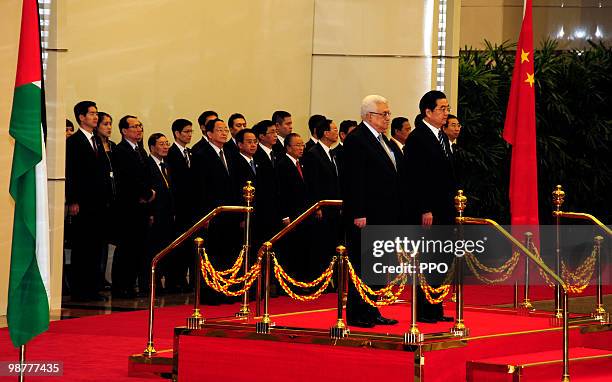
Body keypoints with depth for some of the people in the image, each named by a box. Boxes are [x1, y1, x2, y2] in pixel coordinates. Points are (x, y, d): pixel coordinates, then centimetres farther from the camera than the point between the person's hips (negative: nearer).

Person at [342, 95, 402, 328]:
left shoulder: (382, 140, 18)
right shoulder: (356, 140, -11)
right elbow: (354, 181, -17)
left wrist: (396, 212, 17)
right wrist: (358, 214, -21)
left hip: (384, 216, 9)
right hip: (366, 216, -9)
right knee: (361, 265, -5)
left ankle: (371, 312, 18)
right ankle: (356, 314, 0)